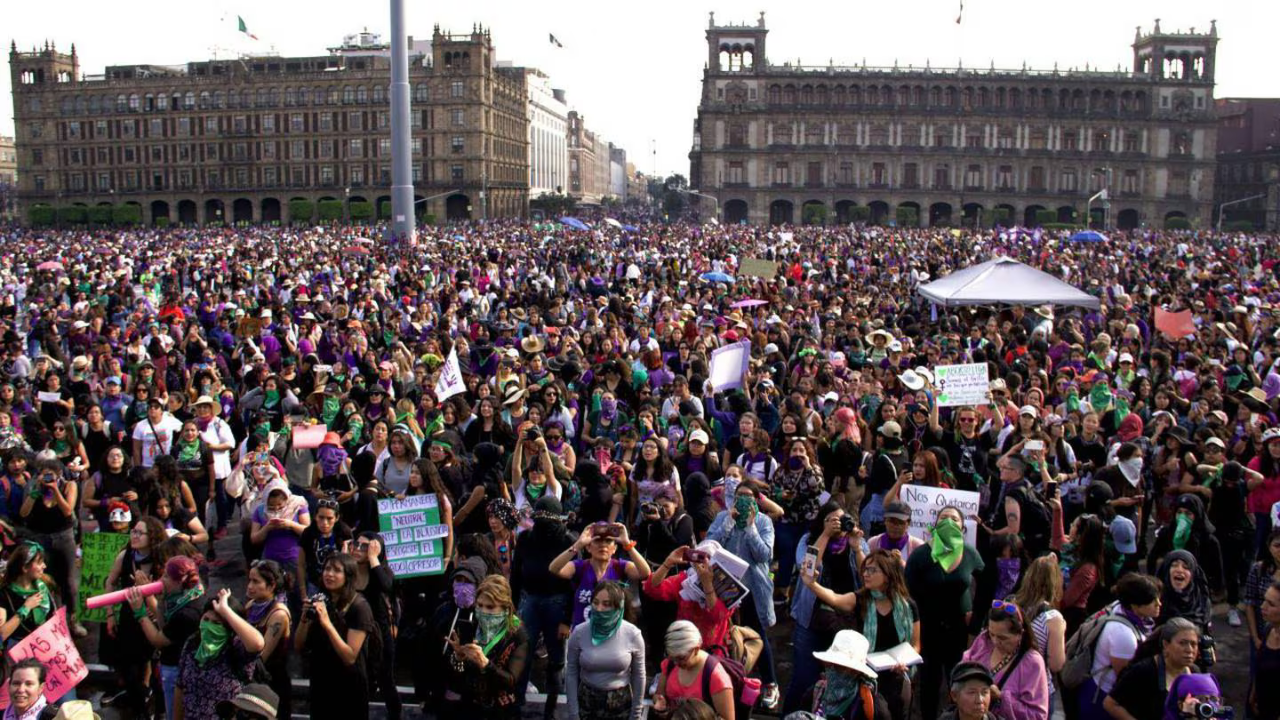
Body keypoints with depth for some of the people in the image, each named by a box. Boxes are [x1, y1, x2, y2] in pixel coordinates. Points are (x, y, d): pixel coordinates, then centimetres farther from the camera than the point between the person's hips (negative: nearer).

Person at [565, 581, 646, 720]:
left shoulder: (632, 634, -12)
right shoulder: (579, 633, -11)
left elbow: (638, 675, -3)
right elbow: (571, 672, -4)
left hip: (621, 704, 0)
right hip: (586, 702, 0)